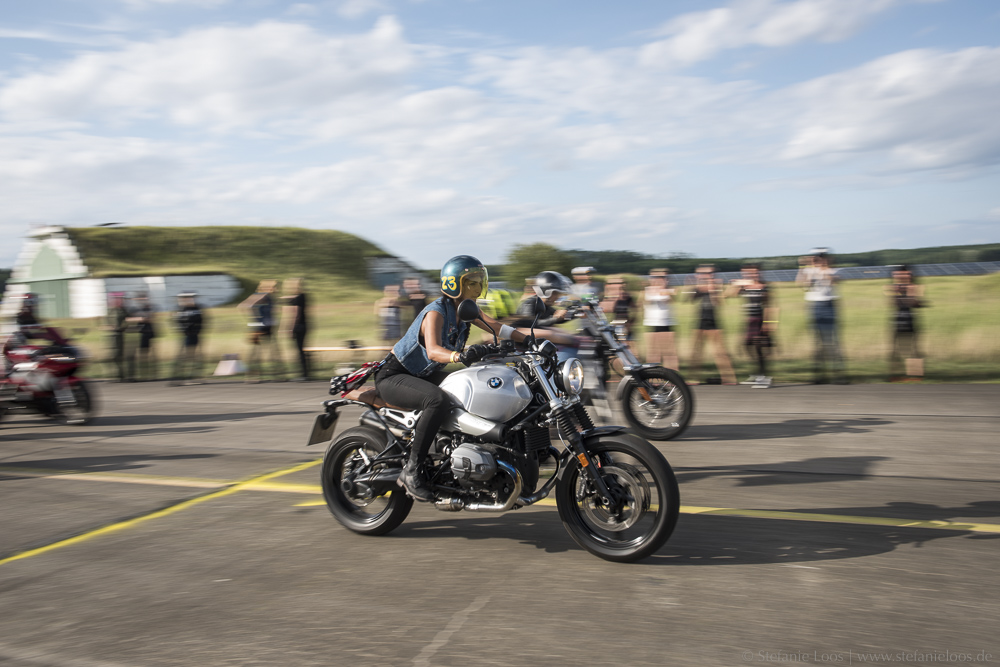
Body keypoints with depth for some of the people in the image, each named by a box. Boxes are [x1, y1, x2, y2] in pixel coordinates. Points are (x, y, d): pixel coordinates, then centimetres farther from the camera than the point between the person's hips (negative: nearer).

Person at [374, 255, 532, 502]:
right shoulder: (436, 312, -25)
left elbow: (496, 327, 0)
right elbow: (433, 350, -42)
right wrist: (460, 356, -62)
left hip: (425, 375, 9)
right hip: (394, 375, -9)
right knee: (438, 400, -37)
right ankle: (412, 470, -27)